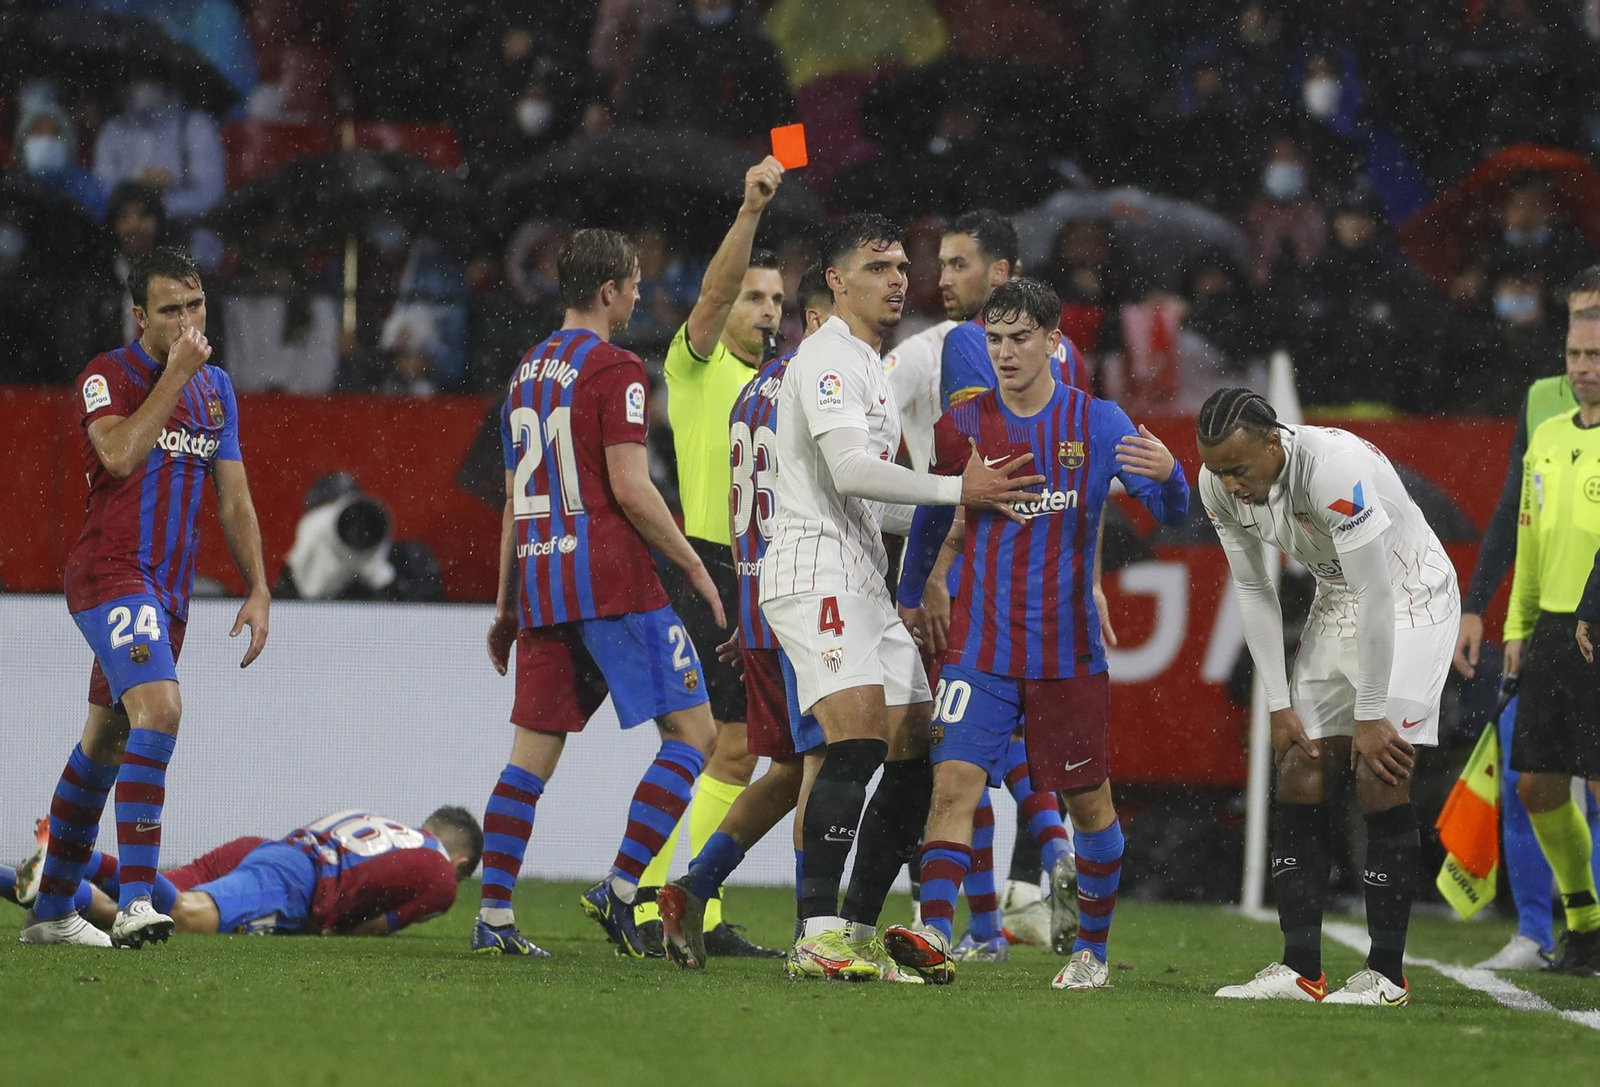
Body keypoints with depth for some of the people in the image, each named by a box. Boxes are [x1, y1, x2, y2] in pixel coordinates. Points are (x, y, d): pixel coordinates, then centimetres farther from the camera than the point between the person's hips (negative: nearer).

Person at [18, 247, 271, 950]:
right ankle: (134, 903, -32)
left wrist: (257, 589, 11)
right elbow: (120, 454, -25)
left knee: (105, 742, 13)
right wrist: (175, 373, -19)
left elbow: (234, 498, 18)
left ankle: (50, 911, 23)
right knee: (160, 708, -27)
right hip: (110, 572, -8)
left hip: (168, 588, 8)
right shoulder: (108, 376, -7)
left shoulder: (216, 388, 14)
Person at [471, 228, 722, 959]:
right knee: (692, 733, -2)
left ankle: (493, 915, -1)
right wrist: (696, 569, -5)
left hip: (540, 581, 8)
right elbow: (631, 489, -14)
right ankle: (620, 886, -11)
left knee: (532, 752, 6)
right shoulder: (613, 369, -7)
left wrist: (506, 606, 23)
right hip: (613, 583, -8)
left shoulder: (527, 373, 16)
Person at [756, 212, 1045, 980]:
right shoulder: (828, 359, -8)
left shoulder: (870, 368, 24)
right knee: (858, 740, -23)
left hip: (863, 584, 10)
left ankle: (859, 931, 10)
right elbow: (849, 469, -21)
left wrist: (955, 512, 22)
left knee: (917, 757, 6)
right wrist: (956, 490, -19)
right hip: (816, 575, -10)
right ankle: (817, 937, -26)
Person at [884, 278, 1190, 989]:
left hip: (1069, 649, 0)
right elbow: (933, 517, 19)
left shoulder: (1098, 423, -1)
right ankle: (935, 936, -27)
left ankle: (1093, 950, 23)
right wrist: (909, 598, 24)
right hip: (981, 643, 0)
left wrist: (1168, 474, -24)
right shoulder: (962, 425, 2)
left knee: (1089, 800, 8)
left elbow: (1171, 512, -2)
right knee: (954, 778, -18)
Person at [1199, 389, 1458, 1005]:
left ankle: (1387, 974, -9)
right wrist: (1280, 705, -1)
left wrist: (1370, 716, -23)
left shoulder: (1336, 468, -34)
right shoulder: (1220, 486, -11)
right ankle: (1300, 970, 4)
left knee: (1380, 778, -14)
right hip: (1337, 603, 7)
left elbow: (1377, 597, -29)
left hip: (1408, 599, -7)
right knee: (1300, 778, 0)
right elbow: (1253, 593, 2)